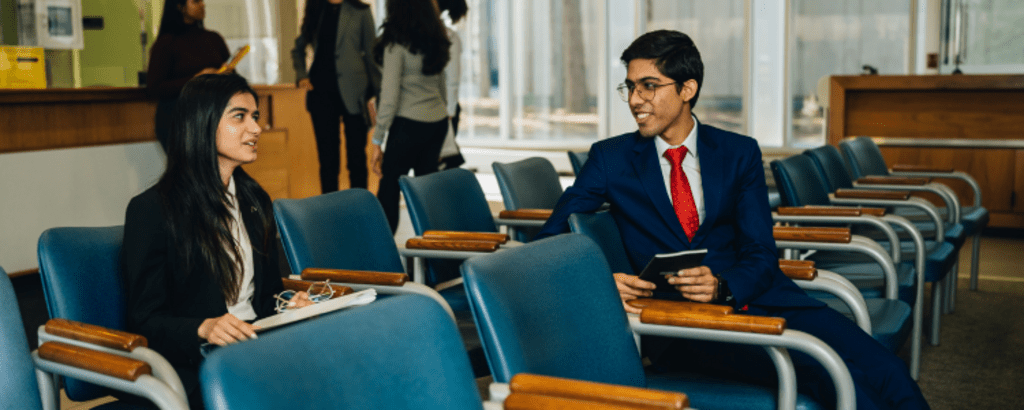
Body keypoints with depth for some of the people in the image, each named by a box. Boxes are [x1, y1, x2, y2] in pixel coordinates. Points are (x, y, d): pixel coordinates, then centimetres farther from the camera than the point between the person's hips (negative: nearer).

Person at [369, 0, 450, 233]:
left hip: (410, 124, -7)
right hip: (439, 122, 7)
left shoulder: (397, 44, -9)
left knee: (389, 188, -1)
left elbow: (390, 95, -13)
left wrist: (377, 140, -10)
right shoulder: (435, 42, 12)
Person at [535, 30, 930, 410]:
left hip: (747, 295, 3)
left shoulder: (739, 152, 12)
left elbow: (761, 255, 6)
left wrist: (722, 285, -17)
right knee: (831, 376, -28)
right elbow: (552, 239, 3)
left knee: (885, 373, -20)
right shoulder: (610, 158, 8)